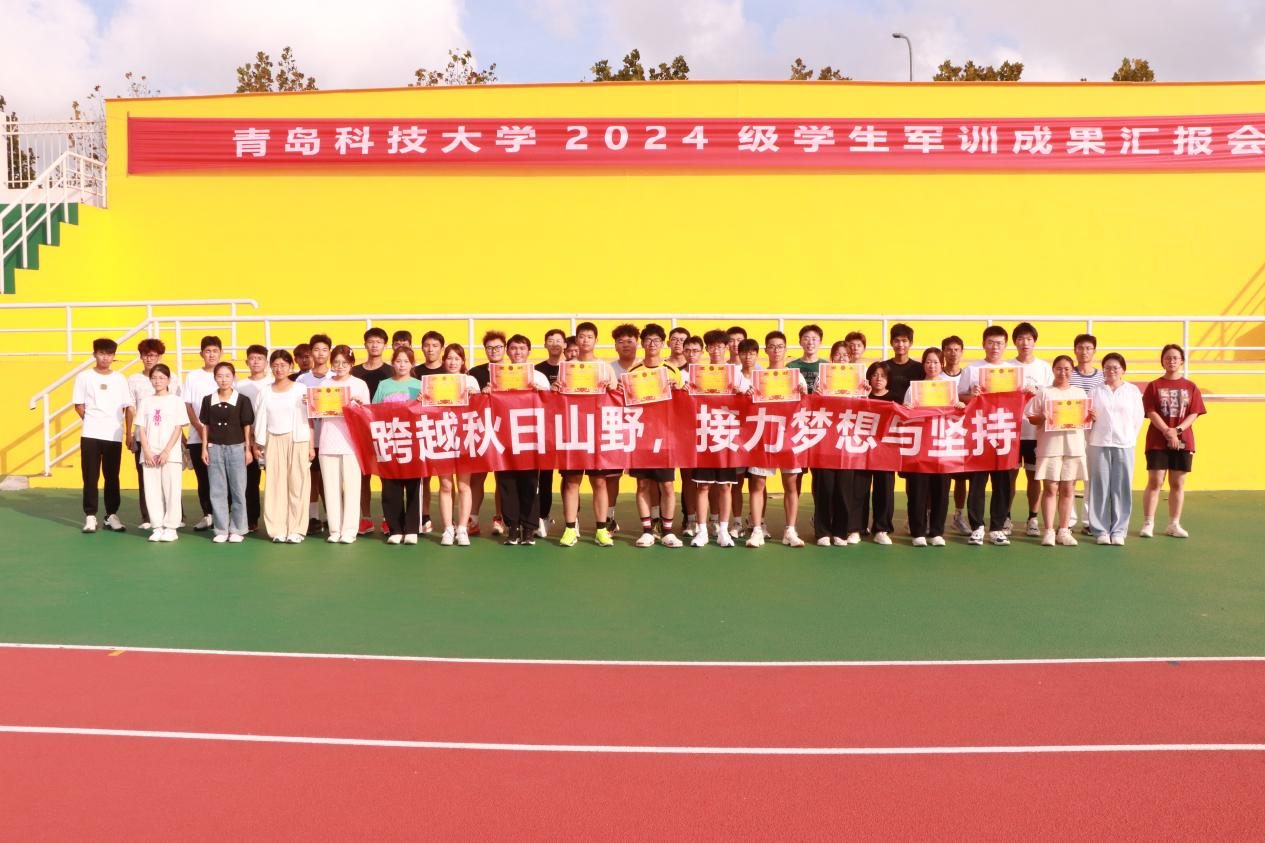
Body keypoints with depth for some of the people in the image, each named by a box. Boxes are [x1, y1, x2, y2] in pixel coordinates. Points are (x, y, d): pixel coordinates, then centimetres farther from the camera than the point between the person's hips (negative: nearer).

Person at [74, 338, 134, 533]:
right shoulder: (84, 377, 2)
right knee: (90, 477, 1)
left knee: (112, 477, 7)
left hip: (114, 435, 1)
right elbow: (79, 405, 4)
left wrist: (129, 432, 2)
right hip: (91, 435, -1)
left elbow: (127, 407, 9)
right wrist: (92, 422, -1)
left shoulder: (120, 379, 7)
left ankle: (112, 515, 14)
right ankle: (90, 516, 6)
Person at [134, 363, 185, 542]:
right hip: (149, 454, 3)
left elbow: (178, 428, -3)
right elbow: (141, 428, 7)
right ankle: (157, 527, 10)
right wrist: (147, 451, -6)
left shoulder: (176, 401, 1)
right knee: (152, 491, 3)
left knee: (171, 491, -3)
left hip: (171, 454, -3)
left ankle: (170, 528, 5)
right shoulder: (146, 401, 9)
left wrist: (166, 451, -11)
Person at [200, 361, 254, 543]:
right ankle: (221, 530, 12)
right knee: (217, 491, 5)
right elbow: (205, 426, 8)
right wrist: (204, 448, 2)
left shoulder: (242, 400, -2)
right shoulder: (208, 400, 4)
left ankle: (237, 530, 12)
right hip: (215, 448, 2)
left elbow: (247, 427, 0)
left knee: (238, 490, 3)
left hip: (236, 448, -2)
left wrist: (248, 450, -3)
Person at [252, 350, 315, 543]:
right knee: (275, 484, 0)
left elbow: (309, 420, 1)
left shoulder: (300, 389, 2)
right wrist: (257, 444, 7)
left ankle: (296, 529, 1)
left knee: (297, 484, -3)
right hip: (273, 442, 2)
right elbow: (260, 420, 12)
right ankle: (278, 529, 5)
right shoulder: (265, 392, 10)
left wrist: (311, 445, -3)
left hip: (297, 441, -2)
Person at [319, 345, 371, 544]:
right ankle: (335, 529, 10)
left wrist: (359, 402, -14)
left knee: (351, 486, -3)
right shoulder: (325, 384, 12)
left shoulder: (360, 384, 5)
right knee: (331, 487, 3)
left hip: (351, 442, -2)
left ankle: (349, 530, 2)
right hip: (328, 442, 2)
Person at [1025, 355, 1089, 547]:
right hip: (1049, 446, -3)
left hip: (1074, 446, 3)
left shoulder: (1080, 393, 14)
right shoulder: (1044, 392, 5)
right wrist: (1044, 418, -17)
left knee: (1068, 489, 5)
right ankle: (1049, 531, 1)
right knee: (1050, 488, -3)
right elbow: (1030, 418, 1)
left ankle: (1064, 530, 12)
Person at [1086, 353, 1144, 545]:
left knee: (1121, 488, 1)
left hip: (1124, 445, 0)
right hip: (1098, 444, 0)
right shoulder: (1095, 391, 7)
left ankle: (1118, 530, 8)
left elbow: (1138, 419, 8)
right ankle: (1100, 530, 7)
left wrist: (1130, 439, 4)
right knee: (1099, 488, 0)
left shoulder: (1133, 391, 8)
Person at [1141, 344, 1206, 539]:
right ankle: (1148, 524, 1)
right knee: (1155, 482, -3)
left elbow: (1193, 414, 0)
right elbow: (1152, 413, -6)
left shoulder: (1190, 387, 7)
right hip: (1157, 442, -2)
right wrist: (1168, 432, -17)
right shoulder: (1154, 386, 2)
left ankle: (1174, 524, 14)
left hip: (1183, 442, 2)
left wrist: (1177, 430, -15)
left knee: (1178, 483, 6)